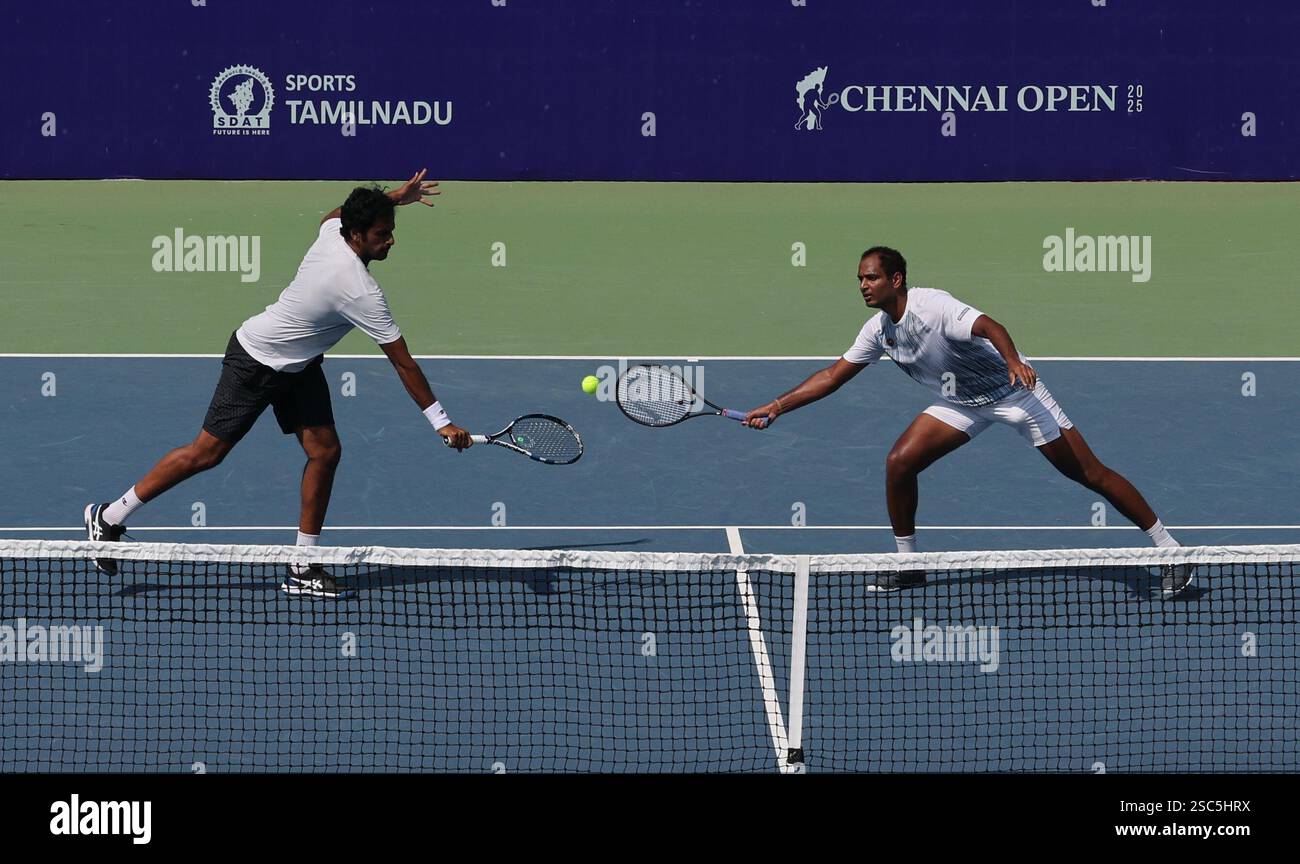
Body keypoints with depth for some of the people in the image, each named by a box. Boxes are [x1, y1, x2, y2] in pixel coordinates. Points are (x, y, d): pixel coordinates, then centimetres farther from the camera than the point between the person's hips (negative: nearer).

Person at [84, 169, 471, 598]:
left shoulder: (333, 229, -10)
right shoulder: (362, 292, -33)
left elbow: (334, 213, 21)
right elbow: (404, 364, -28)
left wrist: (393, 198, 17)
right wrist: (441, 422, -23)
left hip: (298, 368, 9)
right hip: (256, 364, -9)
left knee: (325, 450, 2)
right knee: (209, 451, -1)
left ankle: (303, 568, 8)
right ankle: (109, 517, 12)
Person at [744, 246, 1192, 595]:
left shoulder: (933, 306, -27)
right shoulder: (878, 330, -3)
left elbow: (988, 326, -42)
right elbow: (834, 375, 6)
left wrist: (1014, 361, -62)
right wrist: (776, 406, 0)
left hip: (1012, 390, -7)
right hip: (961, 403, 7)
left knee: (1089, 473, -8)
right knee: (899, 462, -8)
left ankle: (1169, 550, -2)